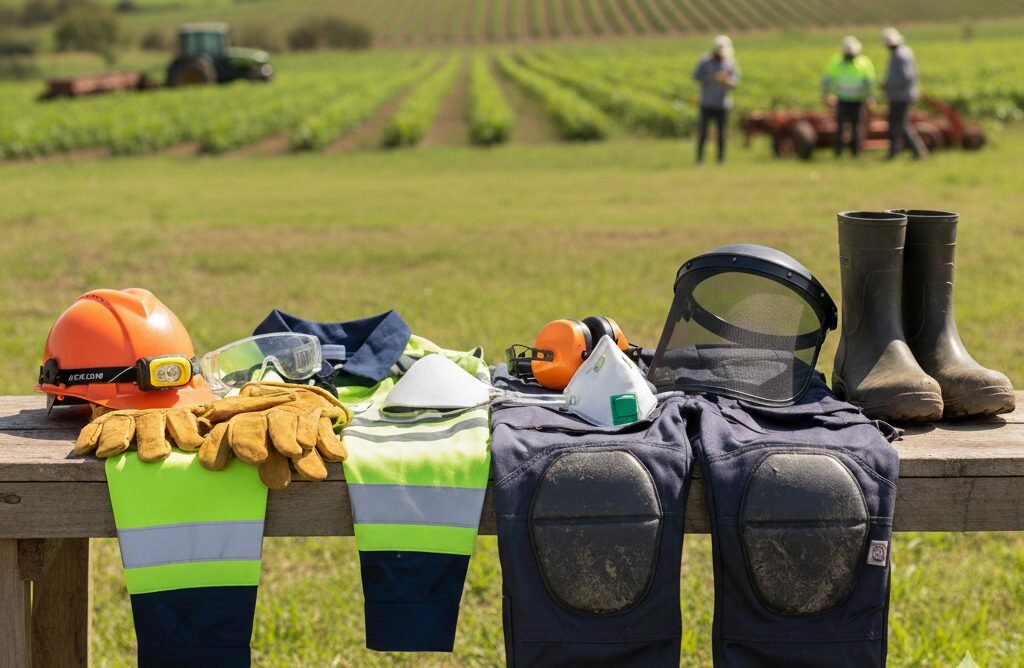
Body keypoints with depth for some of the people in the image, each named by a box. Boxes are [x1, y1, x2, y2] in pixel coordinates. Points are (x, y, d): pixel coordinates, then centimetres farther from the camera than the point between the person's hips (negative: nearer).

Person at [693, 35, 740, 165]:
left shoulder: (730, 62, 1)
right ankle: (700, 157, 4)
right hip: (707, 103, -1)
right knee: (703, 131, -5)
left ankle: (721, 158, 9)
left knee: (721, 132, 2)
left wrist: (727, 80, -21)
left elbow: (736, 78, 2)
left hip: (722, 104, 1)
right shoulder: (705, 61, -5)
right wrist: (714, 77, -18)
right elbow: (696, 76, -6)